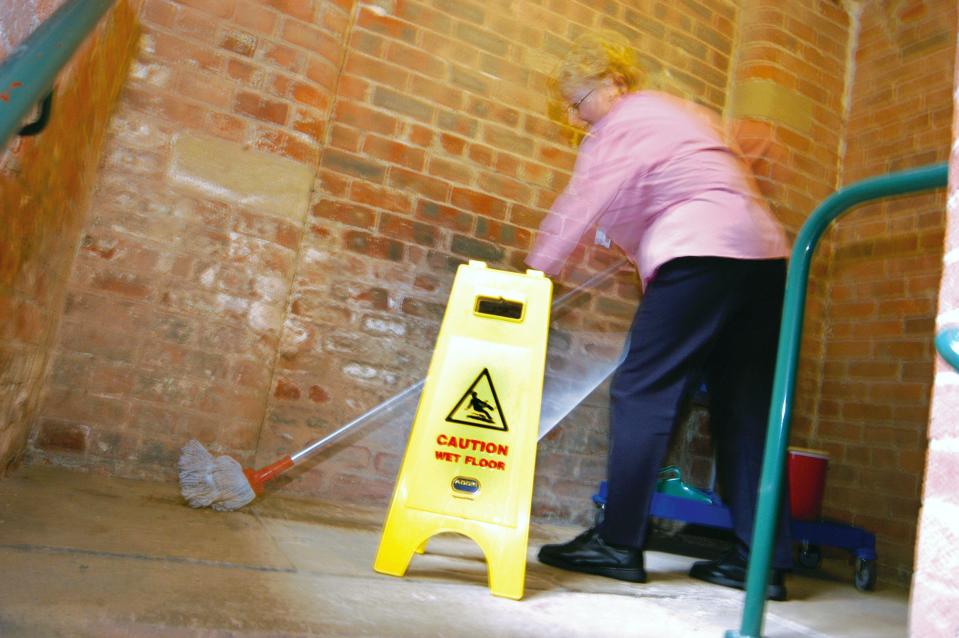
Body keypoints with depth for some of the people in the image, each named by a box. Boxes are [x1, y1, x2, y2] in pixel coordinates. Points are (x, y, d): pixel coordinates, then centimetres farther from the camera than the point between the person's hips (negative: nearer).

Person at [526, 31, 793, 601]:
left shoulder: (622, 124, 2)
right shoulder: (687, 111, 29)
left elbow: (578, 207, -3)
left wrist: (533, 271, 3)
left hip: (702, 255, -9)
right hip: (765, 254, 9)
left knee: (643, 393, -6)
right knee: (746, 408, 6)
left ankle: (620, 542, -4)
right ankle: (763, 561, 8)